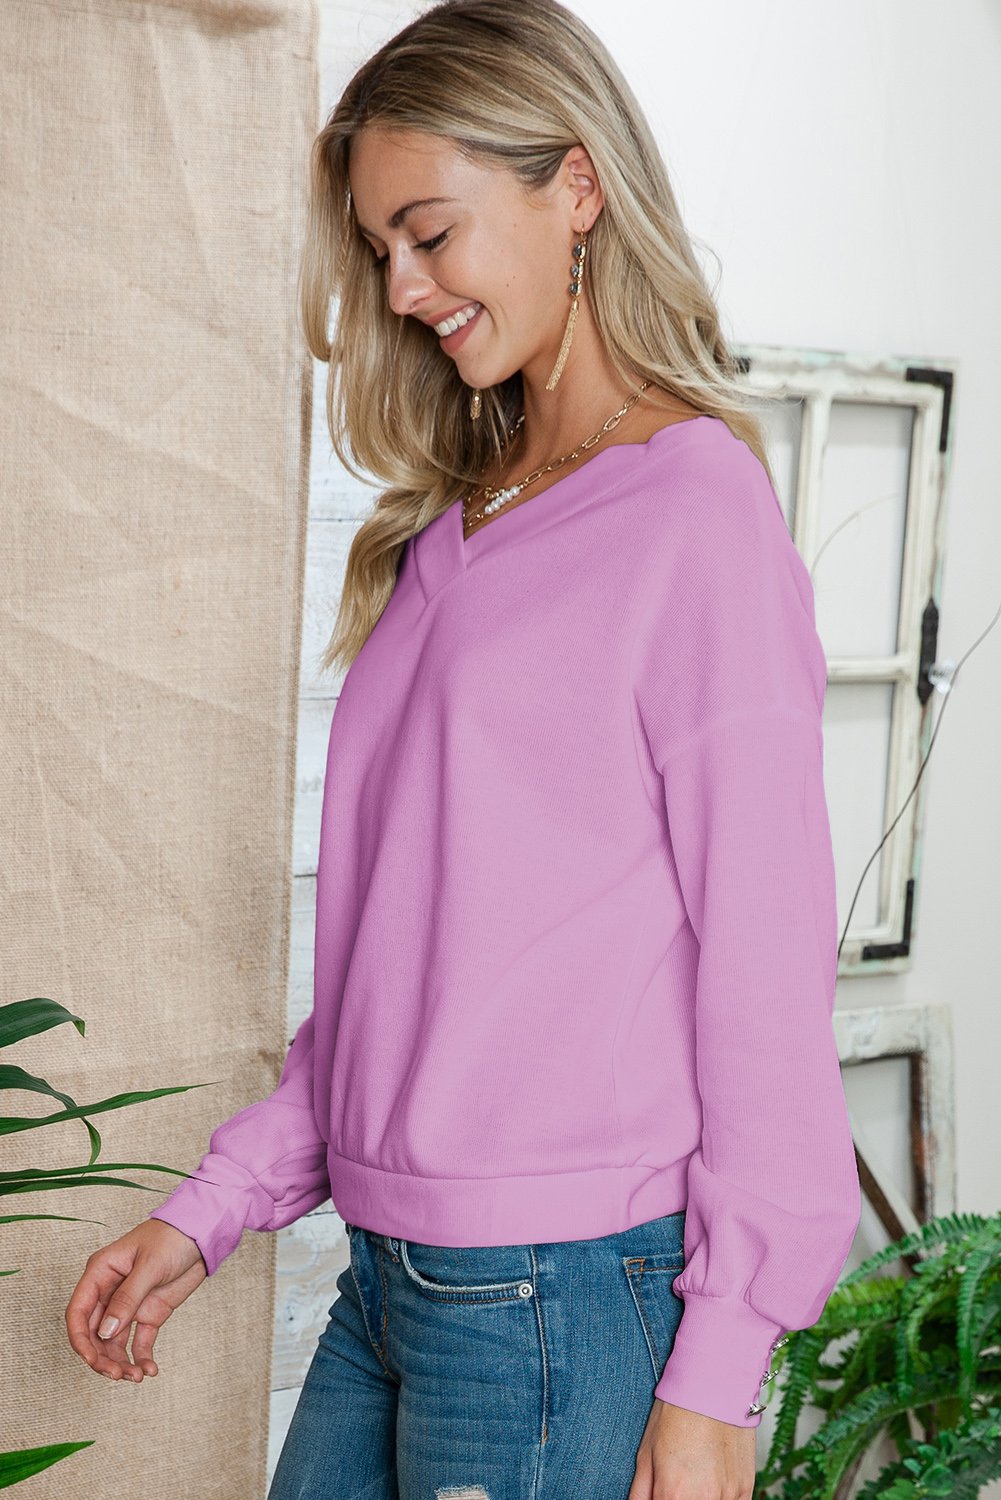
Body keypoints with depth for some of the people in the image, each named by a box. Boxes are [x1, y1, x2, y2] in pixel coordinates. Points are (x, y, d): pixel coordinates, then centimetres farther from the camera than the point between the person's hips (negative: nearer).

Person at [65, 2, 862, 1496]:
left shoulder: (695, 509, -10)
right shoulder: (453, 528, 13)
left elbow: (766, 962, -13)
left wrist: (718, 1374, -13)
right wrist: (213, 1206, 12)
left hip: (563, 1295, -7)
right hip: (389, 1282, 7)